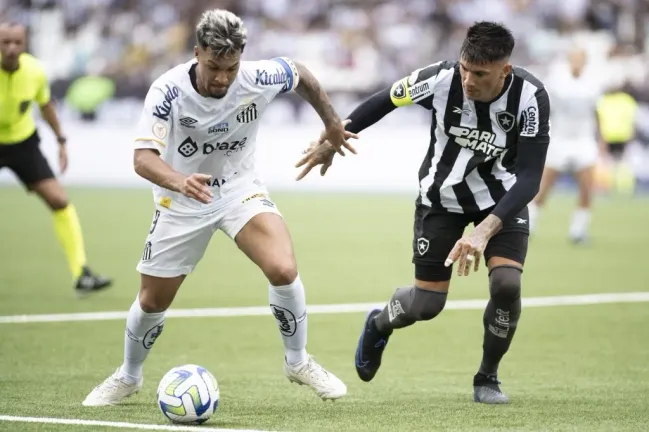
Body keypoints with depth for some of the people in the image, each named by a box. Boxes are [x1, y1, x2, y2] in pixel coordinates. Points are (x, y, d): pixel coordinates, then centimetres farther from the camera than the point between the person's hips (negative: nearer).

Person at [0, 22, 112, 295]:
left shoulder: (35, 71, -14)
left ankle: (81, 274, -4)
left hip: (23, 142, 3)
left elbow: (45, 103, 7)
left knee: (59, 201, -7)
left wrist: (61, 140, 10)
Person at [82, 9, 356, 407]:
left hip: (240, 189, 1)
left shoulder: (258, 79, -22)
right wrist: (180, 181, -56)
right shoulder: (169, 91, -28)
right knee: (153, 301, 8)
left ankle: (298, 362, 2)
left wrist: (333, 124, 11)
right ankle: (128, 377, 37)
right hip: (182, 204, -1)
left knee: (284, 270, -23)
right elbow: (143, 157, -36)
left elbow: (300, 74, 1)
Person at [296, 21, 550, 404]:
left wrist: (484, 231, -43)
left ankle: (488, 377, 5)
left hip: (502, 197, 0)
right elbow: (386, 101, -8)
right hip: (442, 196, 0)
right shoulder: (443, 79, -28)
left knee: (507, 282, -23)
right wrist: (333, 140, 1)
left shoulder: (531, 98, -30)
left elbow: (529, 179, -30)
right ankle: (378, 325, 37)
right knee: (426, 305, -1)